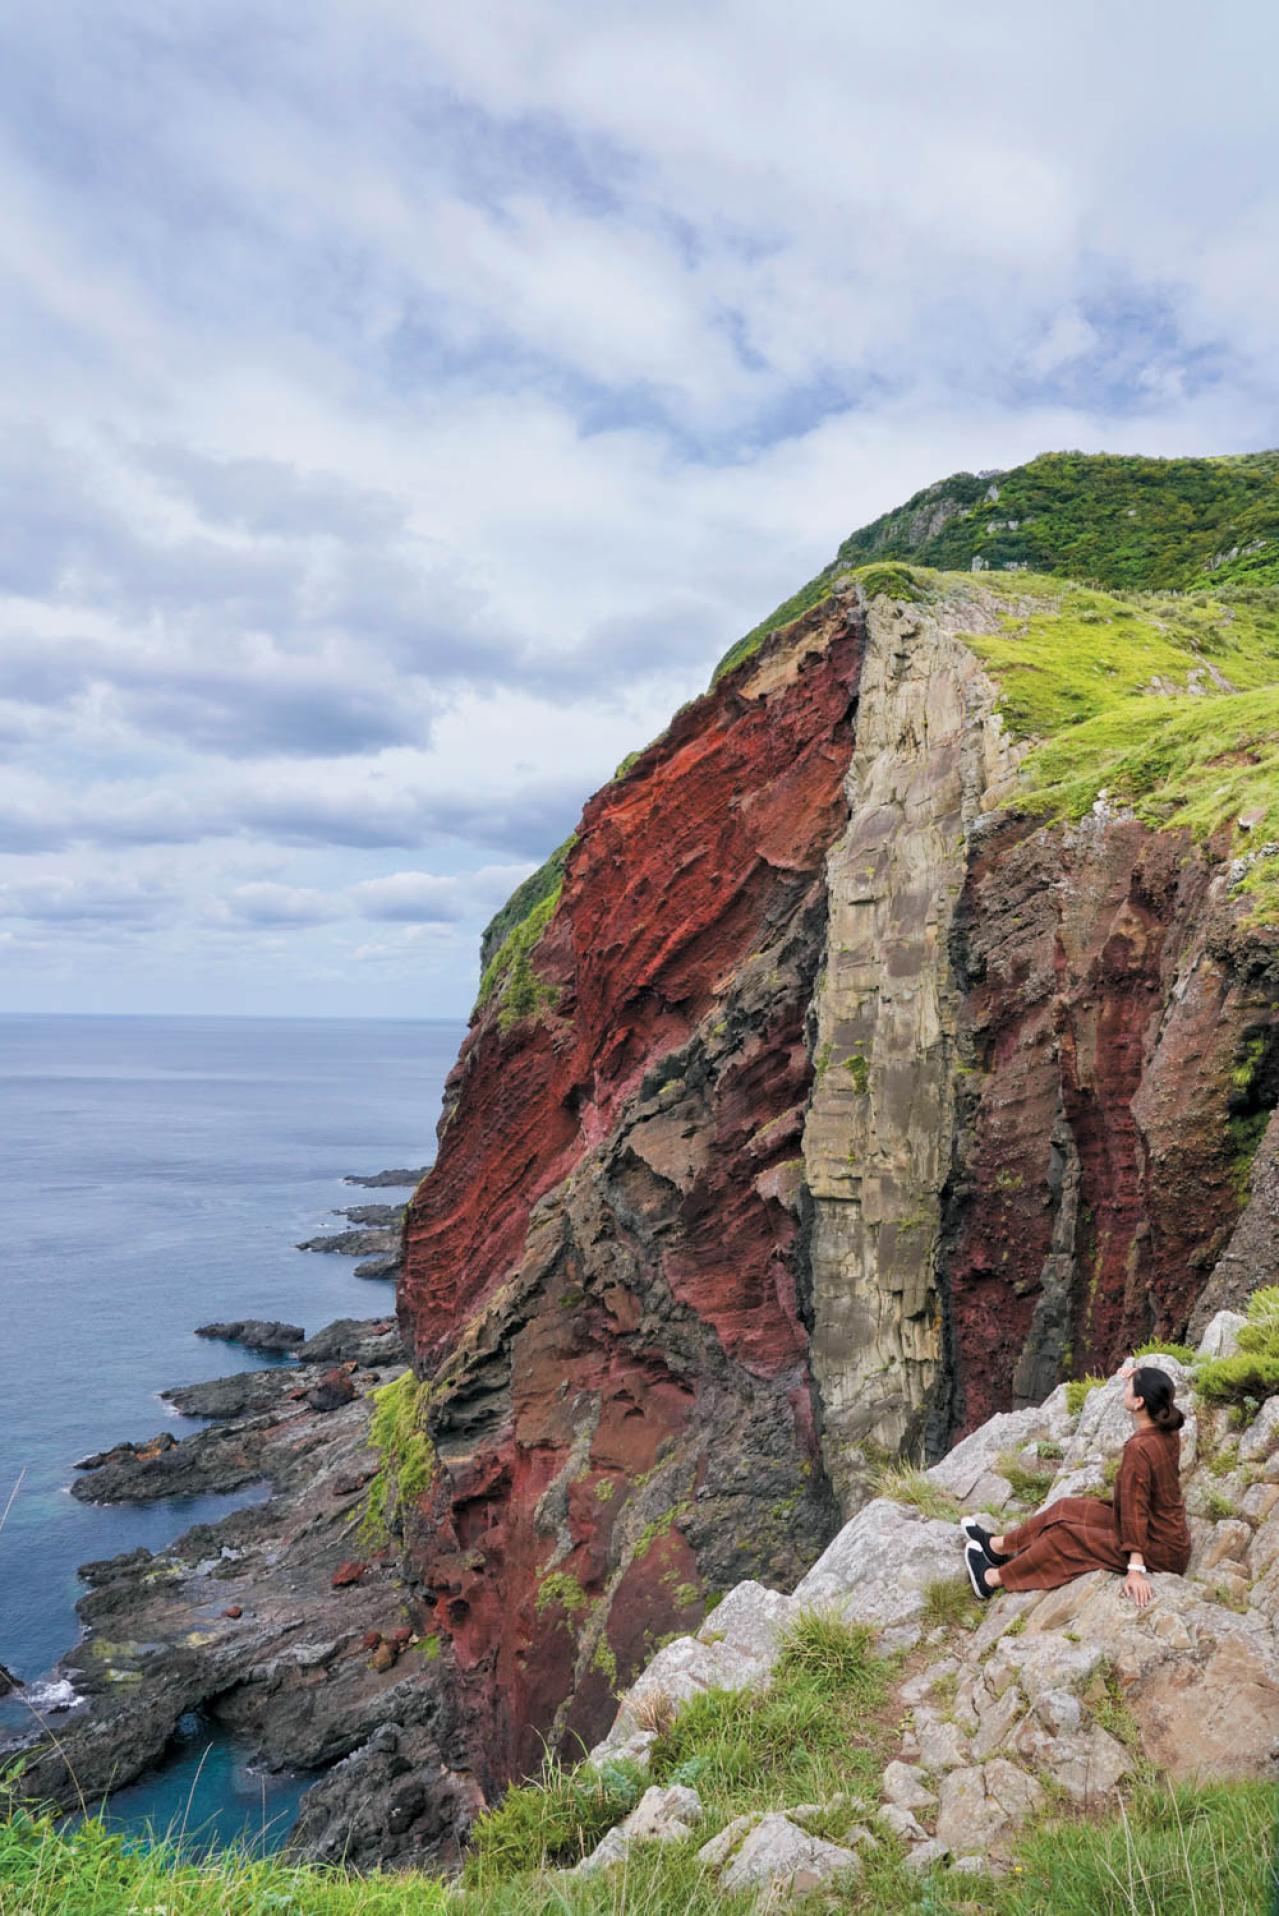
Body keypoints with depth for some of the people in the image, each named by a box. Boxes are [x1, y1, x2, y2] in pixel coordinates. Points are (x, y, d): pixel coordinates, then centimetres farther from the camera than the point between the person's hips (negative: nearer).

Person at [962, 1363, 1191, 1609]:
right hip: (1169, 1535, 8)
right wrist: (1136, 1379, 6)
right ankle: (998, 1546, 28)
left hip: (1159, 1550, -8)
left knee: (1067, 1538, 0)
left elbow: (1135, 1510, -29)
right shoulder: (1168, 1432, -4)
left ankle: (993, 1578, 17)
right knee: (1066, 1509, 12)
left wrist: (1136, 1569, -27)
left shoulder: (1138, 1448, -30)